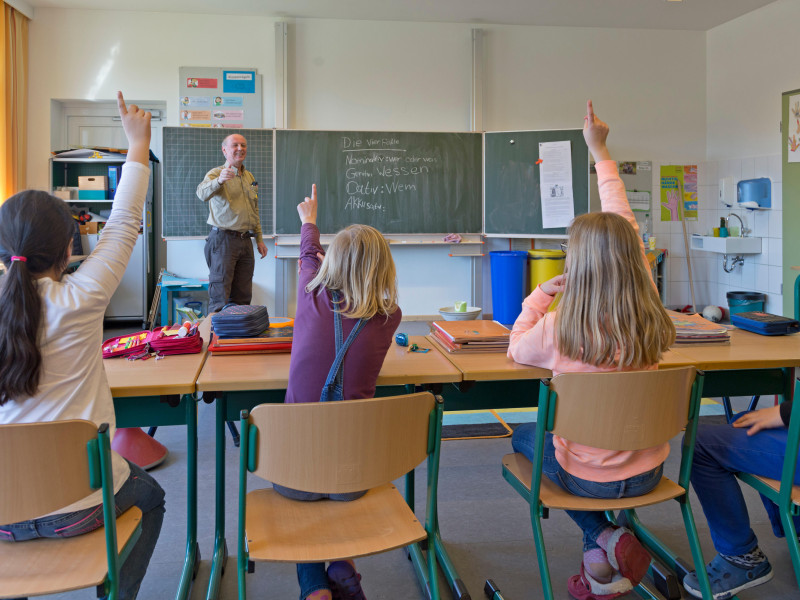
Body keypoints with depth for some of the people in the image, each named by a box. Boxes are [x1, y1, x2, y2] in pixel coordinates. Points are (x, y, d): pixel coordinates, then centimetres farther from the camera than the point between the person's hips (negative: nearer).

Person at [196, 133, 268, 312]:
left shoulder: (249, 177, 17)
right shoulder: (216, 173, -5)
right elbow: (202, 193, -27)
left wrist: (259, 239, 19)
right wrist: (219, 180, -46)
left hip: (245, 242, 6)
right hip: (223, 239, -6)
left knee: (243, 297, 9)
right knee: (219, 297, -7)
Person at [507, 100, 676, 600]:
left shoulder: (558, 329, -26)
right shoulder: (649, 312, -14)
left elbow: (518, 350, -2)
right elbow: (626, 230, -1)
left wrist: (539, 296, 9)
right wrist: (601, 153, 9)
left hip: (589, 475, -5)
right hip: (649, 471, 5)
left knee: (524, 435, 26)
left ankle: (603, 540, 12)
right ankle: (604, 556, 23)